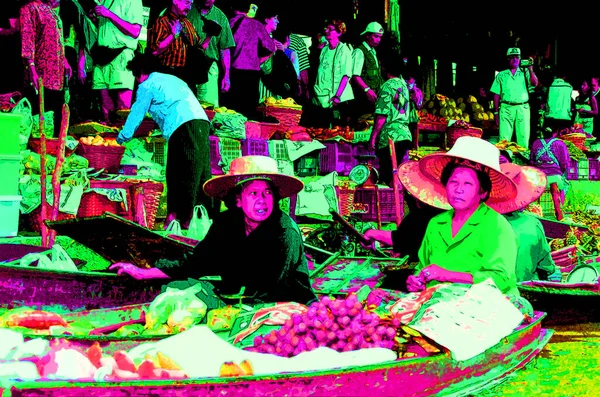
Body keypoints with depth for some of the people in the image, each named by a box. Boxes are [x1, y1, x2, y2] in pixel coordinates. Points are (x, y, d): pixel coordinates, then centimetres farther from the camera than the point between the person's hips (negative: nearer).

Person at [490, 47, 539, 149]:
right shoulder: (501, 75, 14)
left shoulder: (525, 73, 12)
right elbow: (496, 95, 13)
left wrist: (530, 69, -14)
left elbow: (535, 84, -4)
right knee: (504, 139, -7)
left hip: (522, 108, 0)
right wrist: (496, 112, 8)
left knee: (523, 138, -3)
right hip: (506, 108, 0)